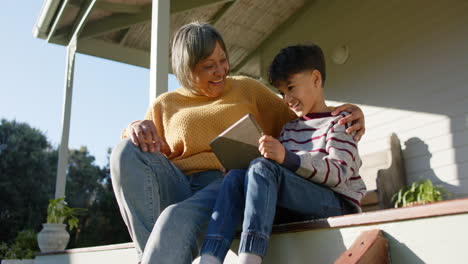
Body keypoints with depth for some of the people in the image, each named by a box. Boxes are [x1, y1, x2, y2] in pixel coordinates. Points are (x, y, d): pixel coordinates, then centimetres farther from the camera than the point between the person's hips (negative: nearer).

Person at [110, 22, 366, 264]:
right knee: (126, 151, -24)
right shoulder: (164, 105, 19)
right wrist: (137, 130, -7)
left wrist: (345, 113, 2)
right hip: (176, 190, 3)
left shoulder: (247, 89, 19)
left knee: (177, 220, -35)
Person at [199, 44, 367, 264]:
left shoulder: (339, 122, 3)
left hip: (339, 204, -6)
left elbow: (340, 173, -14)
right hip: (295, 211, 6)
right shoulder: (289, 129, 24)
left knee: (261, 168, -27)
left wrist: (286, 158, -27)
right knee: (235, 178, -14)